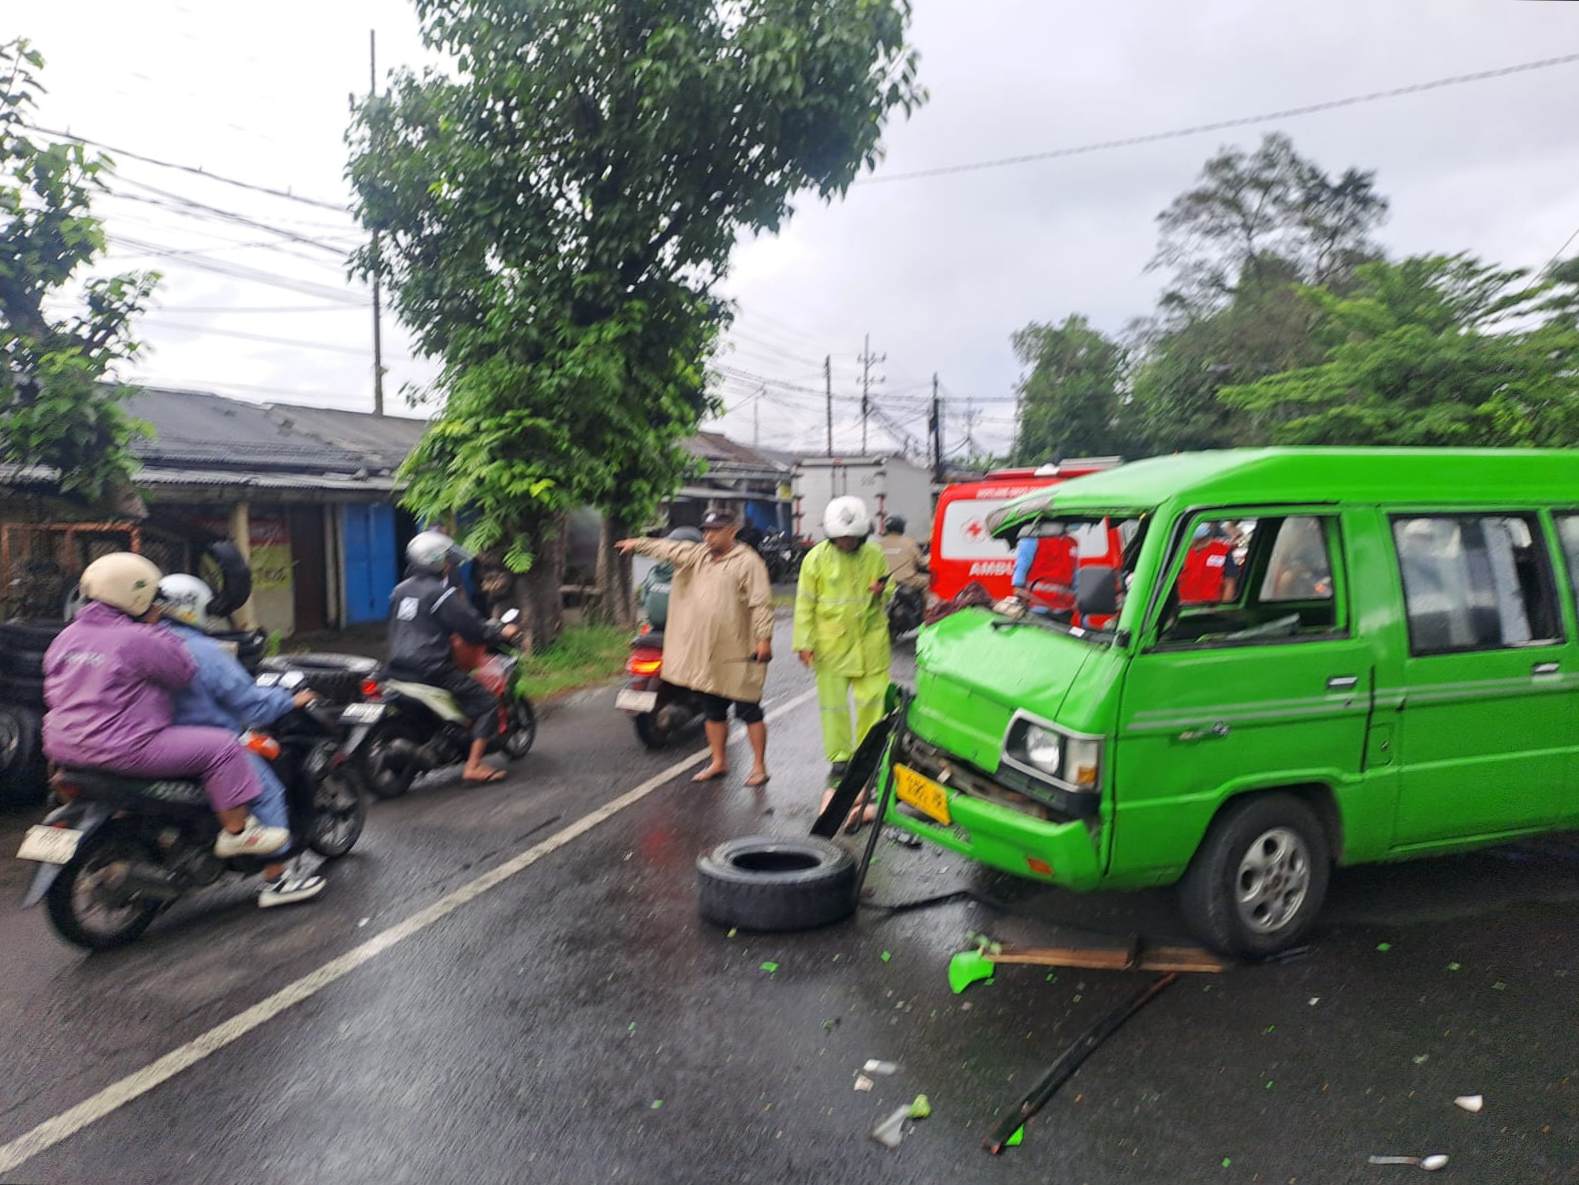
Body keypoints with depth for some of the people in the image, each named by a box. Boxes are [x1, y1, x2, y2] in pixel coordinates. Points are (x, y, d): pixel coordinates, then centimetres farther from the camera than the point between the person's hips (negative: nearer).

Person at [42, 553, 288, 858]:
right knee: (223, 746, -6)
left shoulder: (66, 637, 9)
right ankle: (238, 832, 0)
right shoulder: (138, 640, -18)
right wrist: (158, 630, -2)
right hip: (123, 751, -9)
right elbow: (184, 673, -8)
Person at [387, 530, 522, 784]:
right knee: (487, 703, -3)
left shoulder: (399, 590, 12)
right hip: (433, 670, -8)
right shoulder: (441, 593, -12)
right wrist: (501, 631, 2)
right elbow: (472, 628, -14)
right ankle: (474, 766, -11)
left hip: (398, 668, 8)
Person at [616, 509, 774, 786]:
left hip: (738, 654, -7)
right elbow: (670, 549, 3)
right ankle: (718, 763, 28)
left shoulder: (748, 561, -9)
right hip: (704, 653, 7)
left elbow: (761, 603, -14)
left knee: (749, 711, 1)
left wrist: (764, 638, -20)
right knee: (712, 711, 16)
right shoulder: (697, 555, 13)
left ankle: (759, 767, 10)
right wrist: (639, 544, -10)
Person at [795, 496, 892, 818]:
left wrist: (882, 591, -7)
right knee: (833, 702, 5)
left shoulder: (875, 555, 3)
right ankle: (839, 758, 18)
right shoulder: (816, 558, -4)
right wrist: (804, 642, -6)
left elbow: (889, 589, 18)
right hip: (831, 642, -1)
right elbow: (805, 604, -2)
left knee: (873, 698, 2)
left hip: (870, 639, 2)